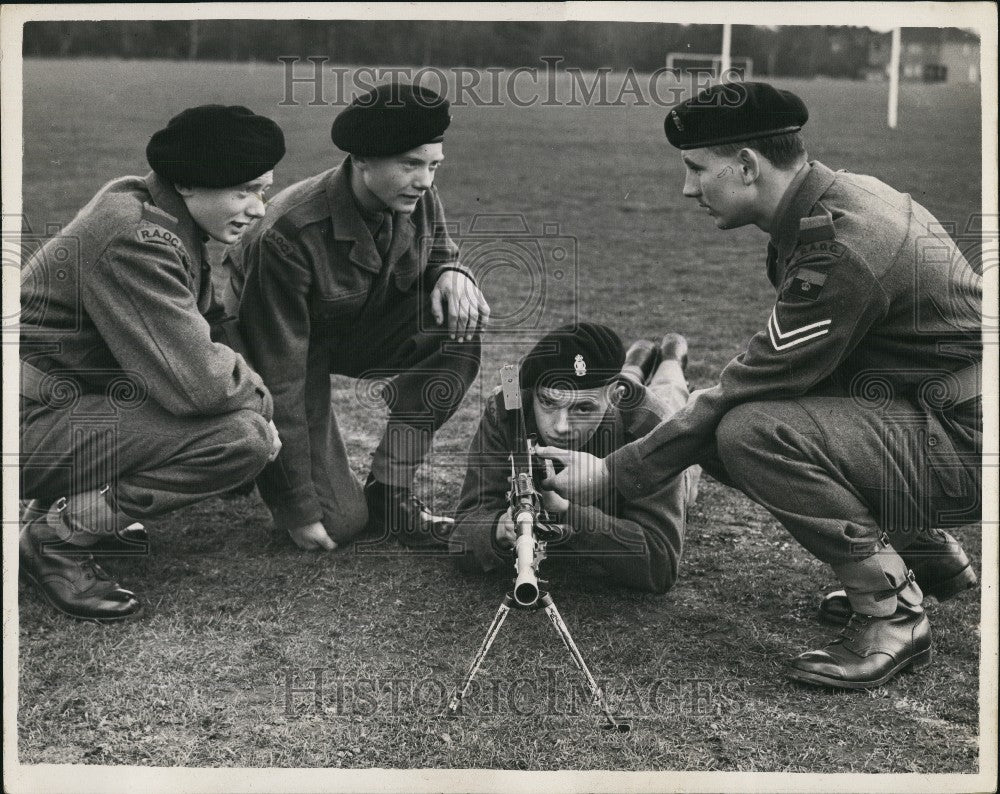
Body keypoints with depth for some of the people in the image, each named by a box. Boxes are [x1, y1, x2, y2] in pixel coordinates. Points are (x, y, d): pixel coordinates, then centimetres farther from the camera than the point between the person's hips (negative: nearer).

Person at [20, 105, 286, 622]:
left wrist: (246, 377, -5)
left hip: (75, 395, 10)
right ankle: (54, 536, -9)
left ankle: (69, 500, 11)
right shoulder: (136, 241, -24)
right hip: (33, 426, -10)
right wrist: (257, 394, -9)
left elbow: (210, 324, 12)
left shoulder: (155, 212, 7)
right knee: (243, 437, -20)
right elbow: (196, 381, -29)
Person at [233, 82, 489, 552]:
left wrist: (451, 271, -19)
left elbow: (436, 248, 10)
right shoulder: (288, 236, -34)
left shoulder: (417, 198, -16)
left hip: (362, 330, 6)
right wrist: (300, 509, -25)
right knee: (340, 523, -16)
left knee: (462, 322, -24)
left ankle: (388, 491, -13)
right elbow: (279, 377, -29)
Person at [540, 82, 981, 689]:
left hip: (968, 444, -10)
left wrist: (613, 474, -15)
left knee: (753, 431, -27)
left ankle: (892, 615, -9)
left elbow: (755, 387, -22)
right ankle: (932, 558, 20)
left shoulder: (841, 251, -25)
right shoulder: (841, 195, 4)